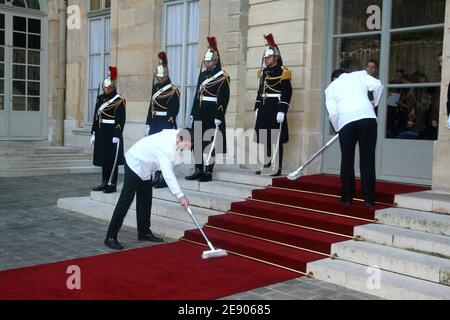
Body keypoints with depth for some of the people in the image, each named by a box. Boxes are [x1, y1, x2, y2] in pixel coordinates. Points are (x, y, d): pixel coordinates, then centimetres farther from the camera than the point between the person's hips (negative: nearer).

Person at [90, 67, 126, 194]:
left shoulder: (119, 100, -9)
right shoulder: (100, 98, 12)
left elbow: (121, 120, -13)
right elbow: (96, 117, 14)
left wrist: (117, 135, -17)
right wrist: (93, 133, 12)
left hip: (112, 134, -7)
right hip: (101, 134, 7)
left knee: (112, 160, -1)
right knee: (103, 159, 12)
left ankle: (112, 185, 5)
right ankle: (104, 183, 22)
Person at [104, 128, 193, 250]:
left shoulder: (176, 134, -9)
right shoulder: (166, 147, -35)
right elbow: (168, 175, -37)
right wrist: (180, 196, -38)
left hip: (145, 166, 10)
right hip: (135, 164, -9)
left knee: (145, 201, 12)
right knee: (126, 200, -11)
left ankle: (144, 232, 22)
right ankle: (111, 237, -9)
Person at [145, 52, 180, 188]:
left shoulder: (173, 90, -8)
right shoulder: (155, 88, 13)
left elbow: (175, 109, -13)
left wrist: (168, 127, -17)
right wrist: (149, 124, 14)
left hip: (166, 125, -7)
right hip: (155, 124, 7)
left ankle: (164, 178, 0)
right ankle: (157, 176, 17)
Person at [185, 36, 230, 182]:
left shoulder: (223, 76, -6)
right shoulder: (202, 74, 14)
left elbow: (224, 98, -12)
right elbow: (197, 94, 16)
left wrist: (219, 116, -17)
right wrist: (193, 113, 12)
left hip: (213, 114, -7)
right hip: (200, 113, 7)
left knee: (210, 142, -1)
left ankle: (208, 172, 6)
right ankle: (198, 170, 16)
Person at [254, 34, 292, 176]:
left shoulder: (282, 72, -7)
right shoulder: (264, 72, 15)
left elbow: (287, 93, -13)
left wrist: (282, 111, -19)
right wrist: (257, 108, 15)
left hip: (275, 109, -7)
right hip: (264, 109, 7)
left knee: (276, 139, -4)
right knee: (264, 138, 9)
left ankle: (278, 168, 2)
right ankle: (266, 165, 18)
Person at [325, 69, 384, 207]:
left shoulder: (331, 87, 21)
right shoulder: (359, 75, 21)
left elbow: (332, 112, 10)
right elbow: (378, 85, 6)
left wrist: (338, 129, 23)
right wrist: (375, 102, 23)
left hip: (346, 121, 0)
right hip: (368, 117, 0)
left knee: (347, 161, 11)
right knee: (368, 160, 4)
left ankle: (347, 197, 14)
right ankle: (369, 199, 7)